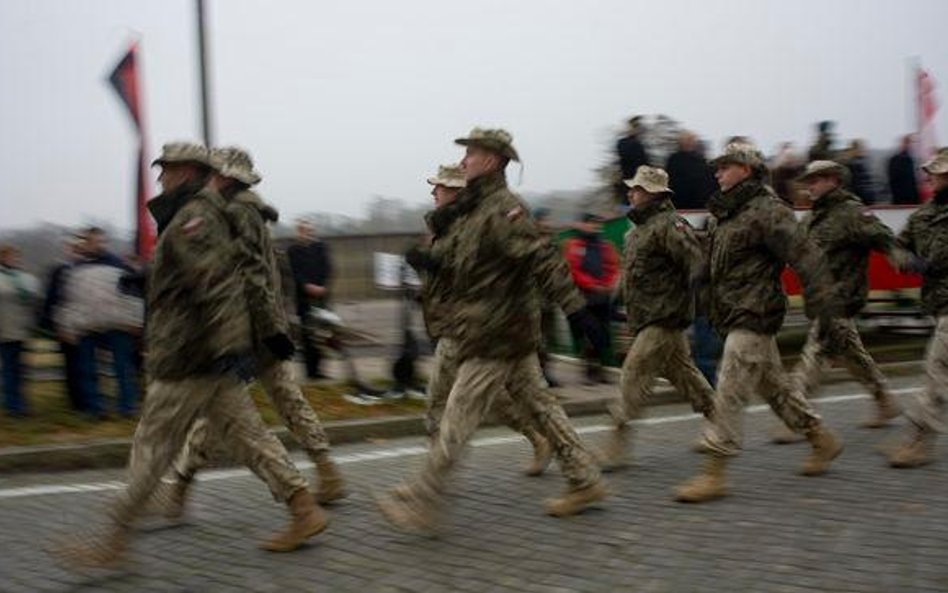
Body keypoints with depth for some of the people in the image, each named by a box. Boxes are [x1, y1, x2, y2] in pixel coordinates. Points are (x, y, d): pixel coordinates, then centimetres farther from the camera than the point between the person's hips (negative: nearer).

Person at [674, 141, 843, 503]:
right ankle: (822, 440, 33)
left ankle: (713, 475, -8)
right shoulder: (725, 212, 14)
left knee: (729, 394, -10)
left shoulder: (766, 211, -15)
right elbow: (713, 261, 26)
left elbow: (804, 254, -20)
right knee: (773, 385, 18)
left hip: (753, 317, -9)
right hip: (735, 318, 9)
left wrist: (819, 298, -25)